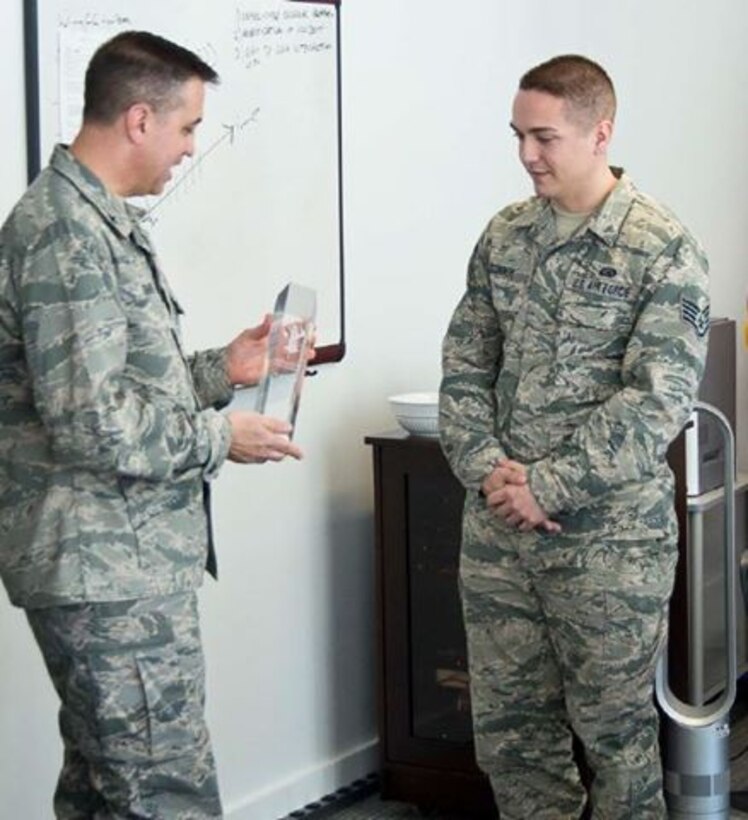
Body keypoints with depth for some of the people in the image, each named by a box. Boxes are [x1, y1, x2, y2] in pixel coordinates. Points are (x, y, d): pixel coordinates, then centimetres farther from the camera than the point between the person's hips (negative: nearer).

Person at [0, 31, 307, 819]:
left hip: (118, 566, 10)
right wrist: (220, 437, -12)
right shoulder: (65, 235, -18)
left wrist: (222, 368, 10)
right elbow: (92, 425, -24)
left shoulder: (101, 221, 14)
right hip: (112, 574, -10)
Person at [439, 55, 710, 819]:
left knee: (613, 728, 7)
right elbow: (464, 367, 8)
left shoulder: (663, 250, -9)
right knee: (505, 724, 11)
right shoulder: (503, 236, 7)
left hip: (608, 533, -5)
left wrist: (548, 486, -18)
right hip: (496, 527, 5)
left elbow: (657, 399, -15)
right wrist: (486, 469, -9)